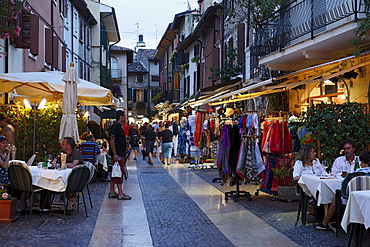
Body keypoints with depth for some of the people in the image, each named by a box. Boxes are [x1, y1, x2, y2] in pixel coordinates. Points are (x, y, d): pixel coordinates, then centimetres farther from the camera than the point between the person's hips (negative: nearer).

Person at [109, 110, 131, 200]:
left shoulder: (119, 126, 17)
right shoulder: (115, 126, -14)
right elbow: (112, 141, -20)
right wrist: (115, 154, -23)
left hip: (120, 154, 10)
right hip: (117, 154, -10)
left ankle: (112, 192, 16)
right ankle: (120, 194, -5)